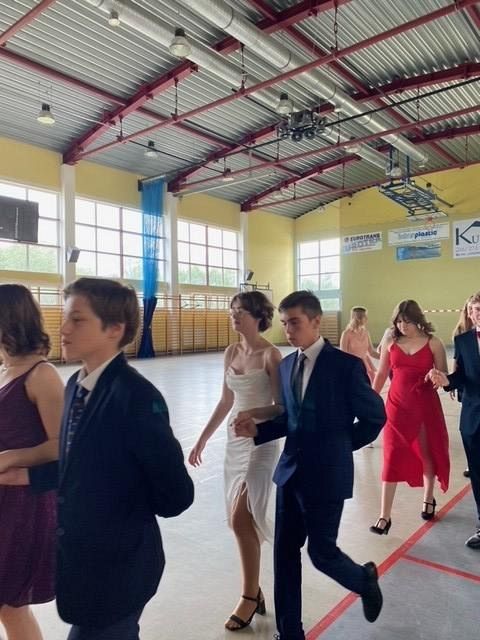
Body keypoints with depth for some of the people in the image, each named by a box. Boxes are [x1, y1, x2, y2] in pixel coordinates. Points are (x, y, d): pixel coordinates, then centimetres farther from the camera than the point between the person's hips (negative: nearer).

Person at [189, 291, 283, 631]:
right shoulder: (231, 352, 5)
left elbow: (281, 406, -14)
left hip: (261, 441, -7)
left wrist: (253, 413, -31)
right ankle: (255, 591, 31)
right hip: (235, 440, 7)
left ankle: (250, 596, 17)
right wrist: (203, 439, 13)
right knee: (243, 520, 12)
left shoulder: (270, 354, -14)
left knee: (241, 518, -6)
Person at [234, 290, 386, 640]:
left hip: (326, 474, -6)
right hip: (291, 471, 6)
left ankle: (365, 579, 41)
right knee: (285, 553, 12)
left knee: (322, 552, 7)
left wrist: (340, 447, 1)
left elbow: (375, 416, -5)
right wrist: (258, 429, -5)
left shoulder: (346, 364, -14)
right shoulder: (286, 365, 5)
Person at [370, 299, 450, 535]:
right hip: (397, 405, 1)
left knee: (427, 453, 16)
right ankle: (385, 516, 4)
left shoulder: (432, 343, -5)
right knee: (391, 458, -1)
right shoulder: (391, 343, 0)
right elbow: (381, 374, 7)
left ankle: (428, 499, 41)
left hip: (425, 405, -1)